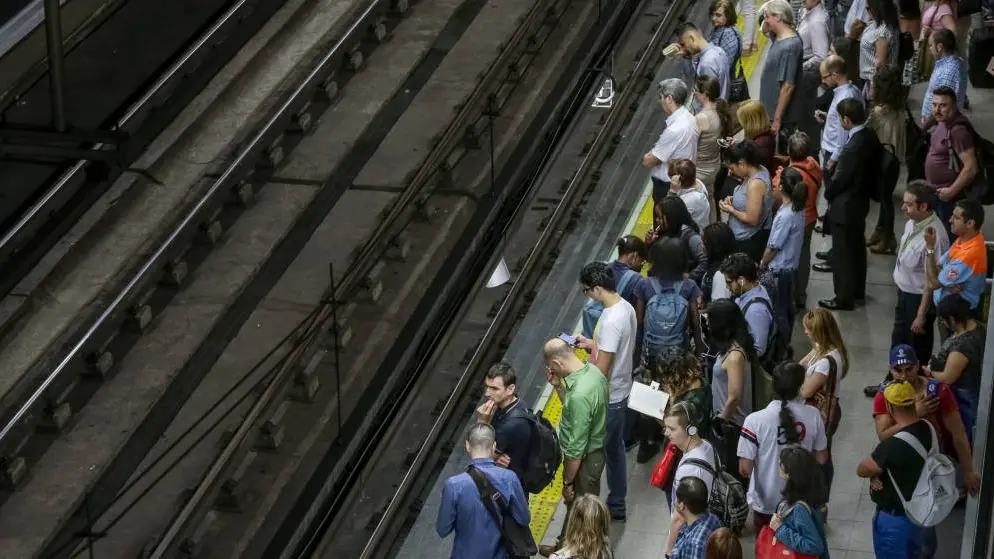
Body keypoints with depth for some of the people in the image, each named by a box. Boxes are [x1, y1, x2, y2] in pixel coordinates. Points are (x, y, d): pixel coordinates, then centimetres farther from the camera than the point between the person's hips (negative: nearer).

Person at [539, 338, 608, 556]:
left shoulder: (579, 394, -37)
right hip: (595, 450, 9)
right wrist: (558, 385, -4)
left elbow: (576, 449, -28)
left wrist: (567, 482, -15)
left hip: (584, 459, -9)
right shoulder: (592, 370, -9)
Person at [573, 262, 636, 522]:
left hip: (607, 398, -10)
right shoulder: (626, 307, 0)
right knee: (615, 449, 21)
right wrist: (591, 343, 14)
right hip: (620, 392, 10)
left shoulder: (611, 321, -30)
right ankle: (617, 505, 34)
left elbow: (602, 370, -26)